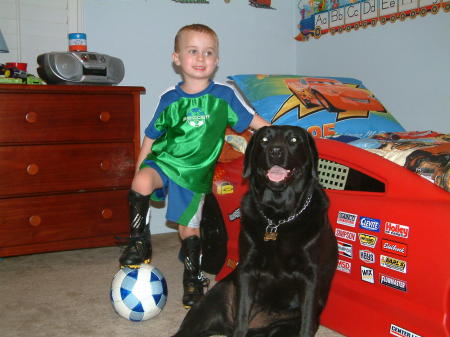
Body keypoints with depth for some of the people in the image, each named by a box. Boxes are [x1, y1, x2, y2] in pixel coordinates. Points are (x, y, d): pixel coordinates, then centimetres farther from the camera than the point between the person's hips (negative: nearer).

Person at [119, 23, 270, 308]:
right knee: (141, 184, -30)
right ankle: (139, 242, -10)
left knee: (189, 228, 7)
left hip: (195, 173, 0)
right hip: (163, 160, 0)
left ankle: (193, 277, 31)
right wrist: (138, 171, 9)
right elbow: (150, 138, 8)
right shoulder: (170, 99, -1)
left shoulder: (224, 95, -4)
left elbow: (256, 122, 4)